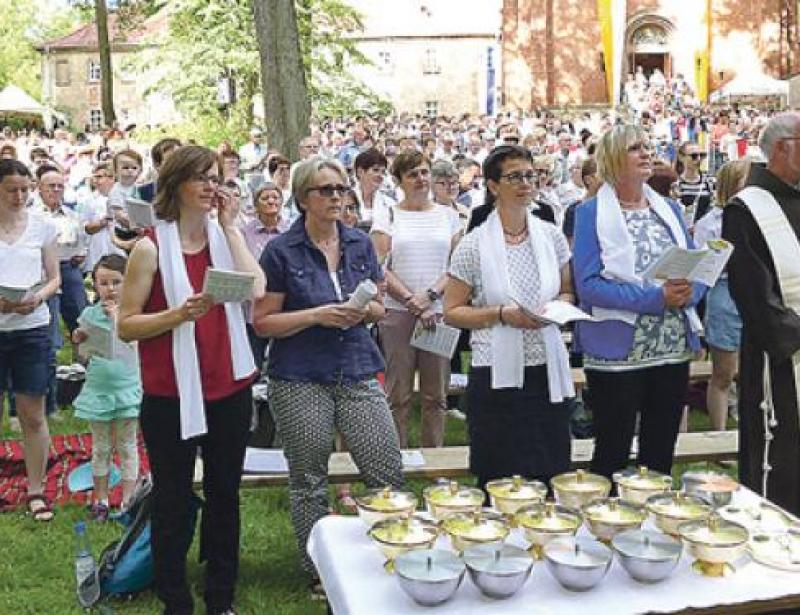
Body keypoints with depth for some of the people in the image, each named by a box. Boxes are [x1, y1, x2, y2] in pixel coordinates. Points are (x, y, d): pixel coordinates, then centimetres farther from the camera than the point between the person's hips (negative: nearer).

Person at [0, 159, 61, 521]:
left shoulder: (42, 226, 4)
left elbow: (54, 278, 8)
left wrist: (38, 298, -13)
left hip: (32, 328, 1)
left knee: (33, 415, 6)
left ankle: (36, 490, 17)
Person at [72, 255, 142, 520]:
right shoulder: (90, 314, 3)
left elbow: (131, 341, -18)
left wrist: (115, 314, -15)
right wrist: (79, 341, -10)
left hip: (126, 387, -2)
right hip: (98, 387, 3)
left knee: (126, 446, 7)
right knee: (100, 448, 12)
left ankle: (127, 499, 15)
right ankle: (101, 499, 22)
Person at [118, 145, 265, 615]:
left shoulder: (224, 236, 4)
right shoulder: (151, 248, -8)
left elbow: (257, 290, -12)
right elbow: (125, 326, -8)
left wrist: (230, 226, -10)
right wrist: (179, 314, -23)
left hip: (229, 390, 4)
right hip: (172, 396, -4)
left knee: (225, 495, 15)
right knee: (173, 504, 9)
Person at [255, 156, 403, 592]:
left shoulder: (360, 244, 7)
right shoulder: (281, 252, -4)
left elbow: (379, 307, 16)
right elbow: (263, 322, -5)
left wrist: (365, 309, -8)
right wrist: (317, 315, -17)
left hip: (358, 373, 3)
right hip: (300, 380, -3)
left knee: (390, 473, -1)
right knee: (309, 482, 9)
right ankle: (319, 573, 26)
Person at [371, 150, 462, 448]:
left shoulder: (448, 215, 12)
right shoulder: (386, 217, 5)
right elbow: (380, 268, -2)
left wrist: (431, 295, -10)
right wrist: (412, 301, -11)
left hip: (440, 312, 2)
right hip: (398, 312, -2)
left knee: (436, 395, 7)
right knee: (398, 395, 3)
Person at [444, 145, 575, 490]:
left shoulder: (551, 236, 6)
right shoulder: (475, 245, -5)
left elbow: (568, 292, 16)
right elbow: (452, 312, -3)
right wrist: (502, 314, -16)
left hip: (547, 372, 3)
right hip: (498, 375, -3)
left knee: (552, 479, 9)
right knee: (501, 480, 5)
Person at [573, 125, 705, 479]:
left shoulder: (668, 209, 12)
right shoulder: (591, 213, -5)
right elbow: (588, 284, -15)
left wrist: (687, 292, -13)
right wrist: (655, 298, -22)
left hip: (674, 349, 5)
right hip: (617, 352, -5)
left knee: (661, 453, 14)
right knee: (613, 453, 6)